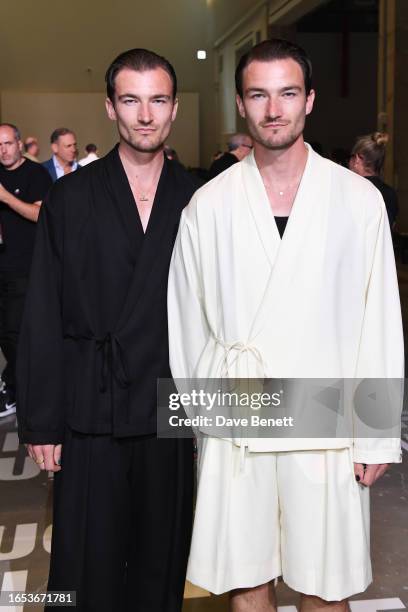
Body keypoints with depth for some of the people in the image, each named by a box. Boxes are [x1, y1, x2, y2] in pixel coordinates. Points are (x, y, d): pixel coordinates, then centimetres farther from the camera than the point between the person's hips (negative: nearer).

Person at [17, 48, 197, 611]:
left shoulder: (198, 200, 3)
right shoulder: (71, 197, 0)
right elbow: (44, 319, -1)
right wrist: (41, 422, -3)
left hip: (172, 413, 1)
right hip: (92, 416, -1)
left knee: (162, 564, 14)